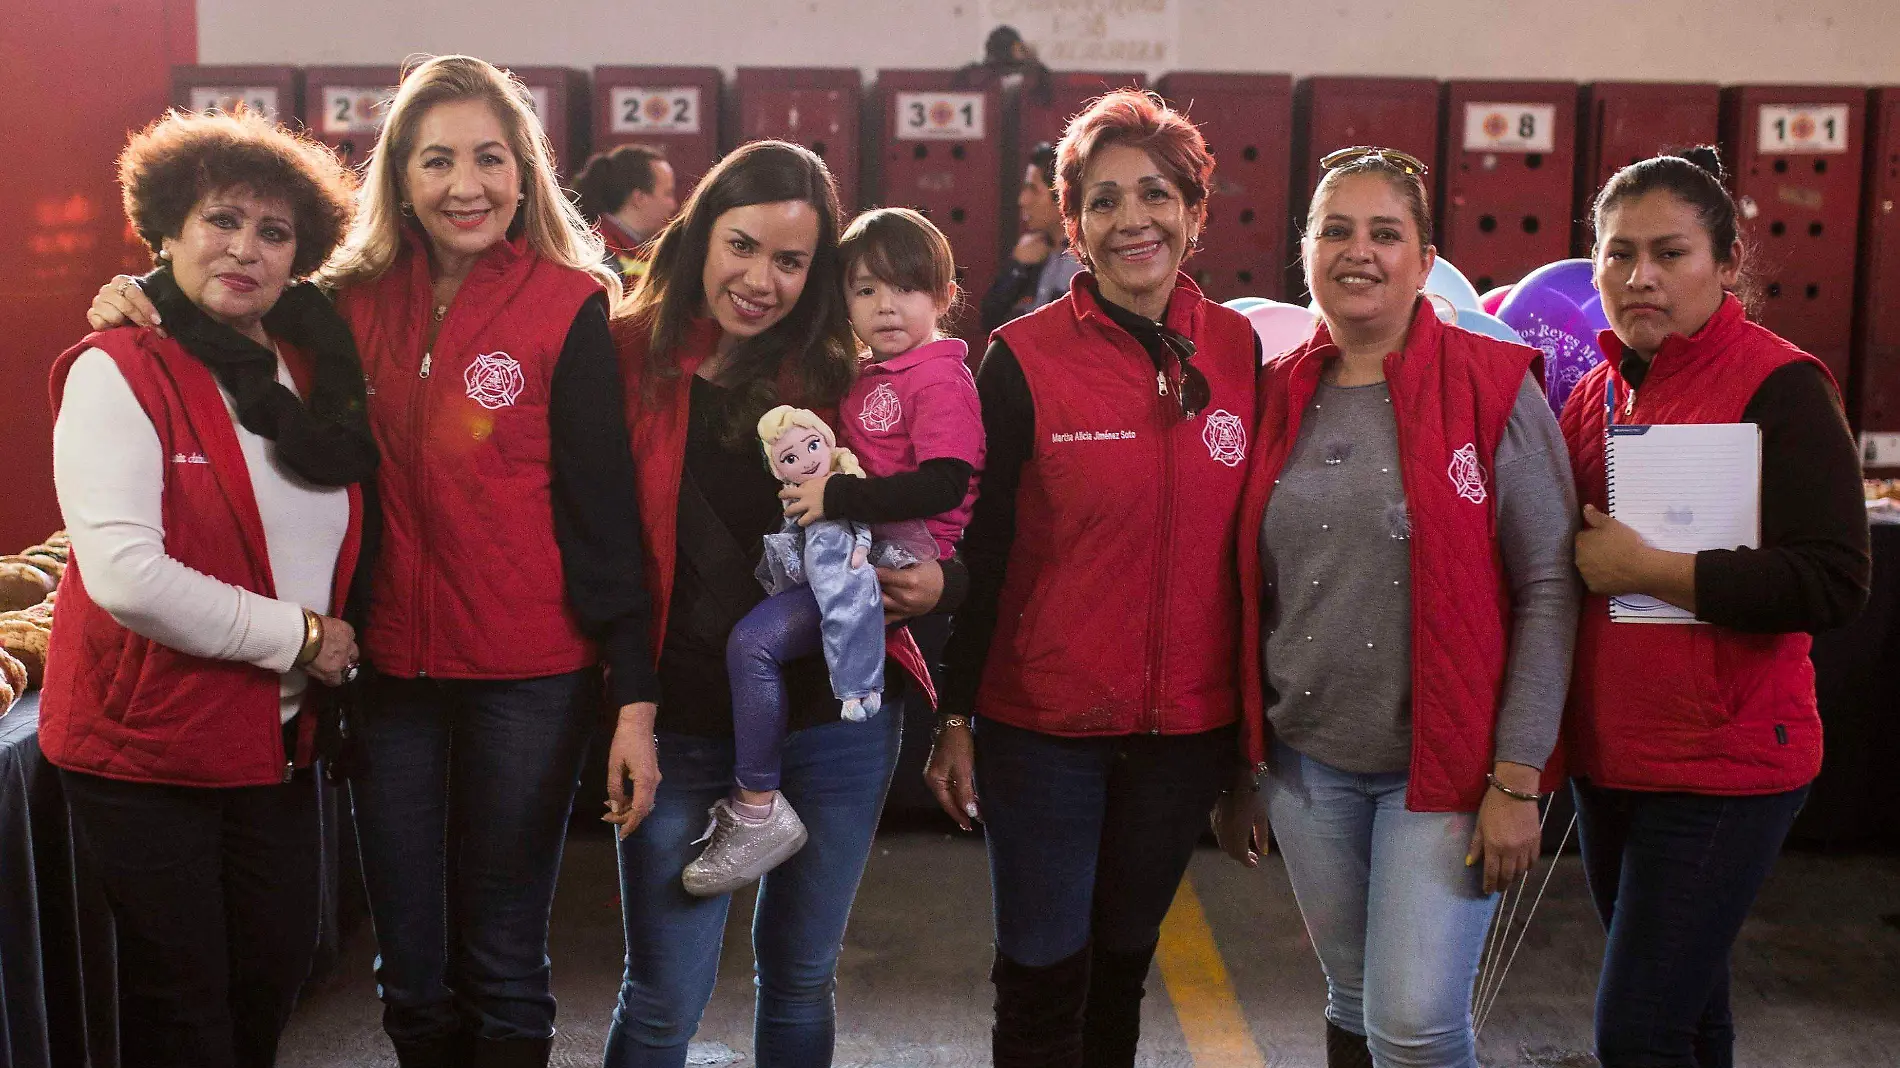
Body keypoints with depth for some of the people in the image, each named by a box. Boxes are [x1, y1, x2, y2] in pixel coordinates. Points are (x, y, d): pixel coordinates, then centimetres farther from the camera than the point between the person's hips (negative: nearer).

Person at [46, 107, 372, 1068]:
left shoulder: (309, 374, 5)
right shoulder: (117, 374, -13)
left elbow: (328, 545, 16)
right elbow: (124, 573, -24)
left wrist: (334, 651, 0)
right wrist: (297, 635, -18)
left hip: (280, 739, 6)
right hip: (146, 744, -6)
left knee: (275, 977, 17)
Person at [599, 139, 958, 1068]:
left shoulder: (841, 375, -1)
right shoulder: (632, 360, -5)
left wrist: (933, 586, -14)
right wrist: (625, 711, -14)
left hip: (836, 720, 2)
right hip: (680, 730, -2)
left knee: (801, 980, 17)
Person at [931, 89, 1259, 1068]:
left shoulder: (1240, 351, 1)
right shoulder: (1023, 360, -9)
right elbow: (978, 547, -7)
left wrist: (1261, 708, 9)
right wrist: (952, 717, -6)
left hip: (1186, 727, 3)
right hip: (1044, 723, -3)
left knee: (1124, 958, 18)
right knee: (1042, 972, 5)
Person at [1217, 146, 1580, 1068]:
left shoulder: (1494, 387, -6)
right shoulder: (1278, 397, 6)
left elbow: (1548, 591, -8)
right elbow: (1252, 597, 10)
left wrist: (1517, 781, -12)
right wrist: (1239, 768, 10)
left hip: (1444, 765, -4)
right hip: (1306, 760, 4)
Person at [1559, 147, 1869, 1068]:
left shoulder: (1780, 385, -12)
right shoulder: (1597, 389, 8)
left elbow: (1833, 584, -21)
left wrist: (1645, 569, -21)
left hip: (1722, 768, -7)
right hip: (1607, 759, 7)